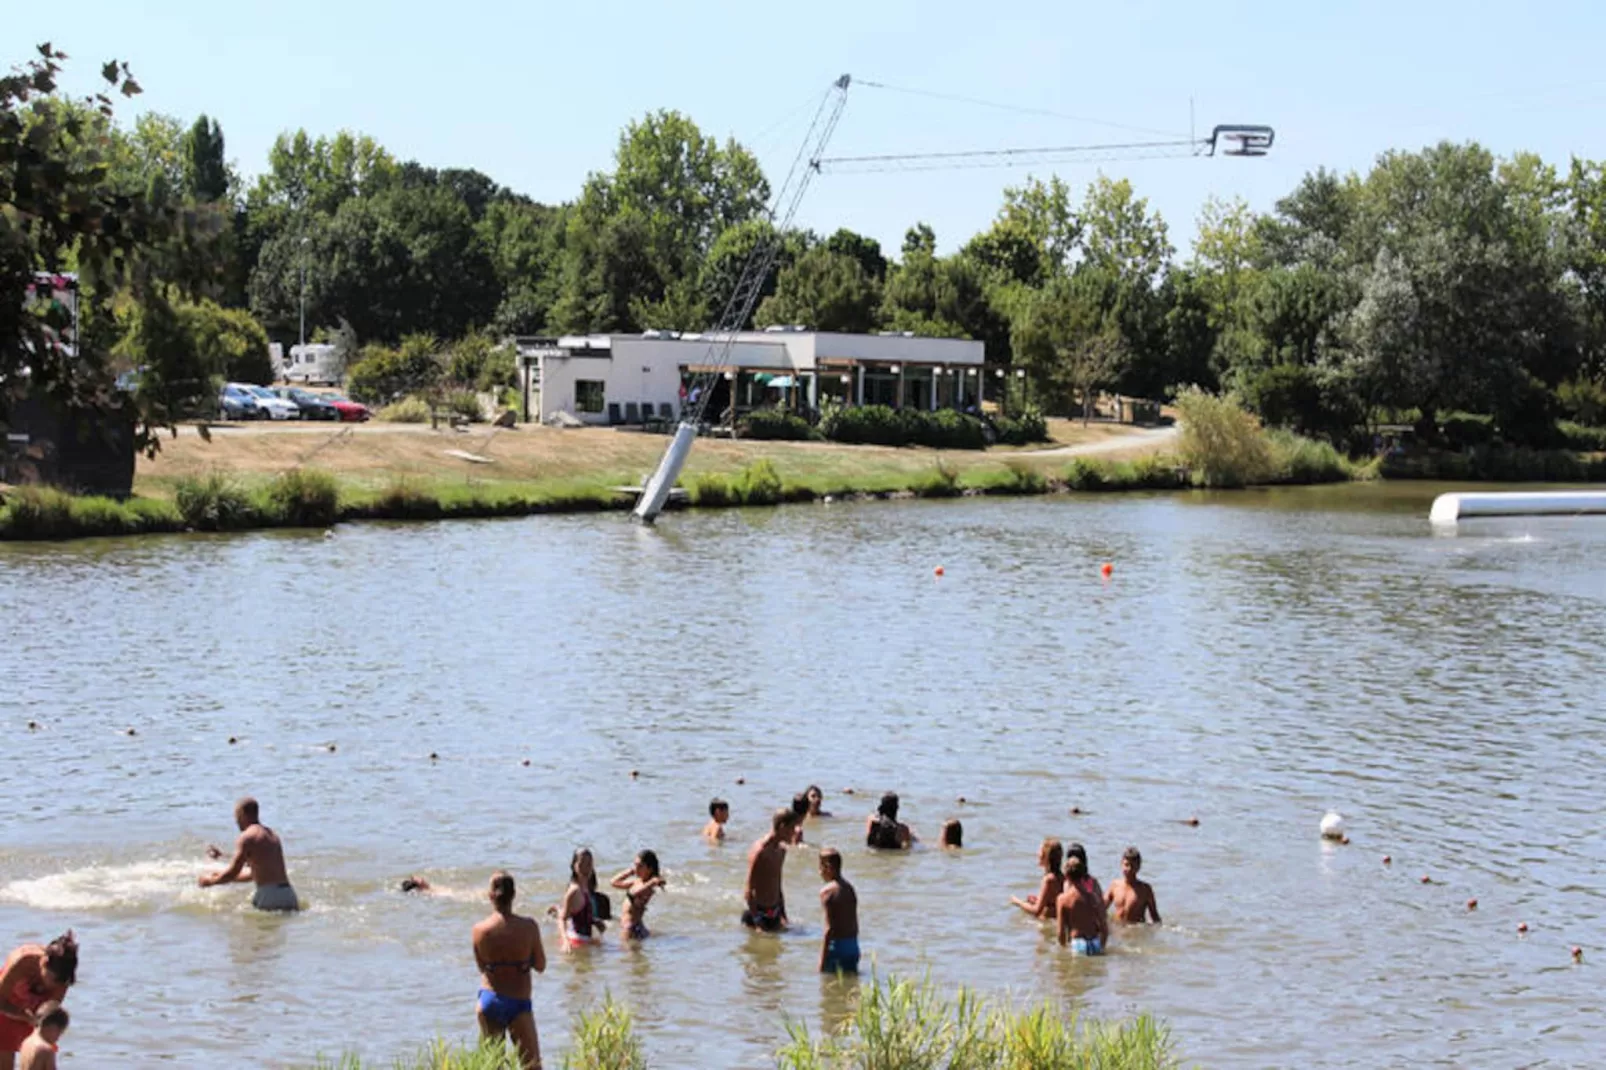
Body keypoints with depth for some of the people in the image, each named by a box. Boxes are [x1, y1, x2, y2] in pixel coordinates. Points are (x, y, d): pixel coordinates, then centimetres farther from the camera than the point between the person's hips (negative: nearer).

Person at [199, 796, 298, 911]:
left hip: (269, 894, -7)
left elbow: (233, 873, -6)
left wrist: (210, 881, 12)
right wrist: (222, 877, 38)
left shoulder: (246, 837, -4)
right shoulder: (272, 835, 21)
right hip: (288, 893, 7)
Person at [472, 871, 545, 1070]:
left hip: (489, 1001, 2)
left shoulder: (479, 930, -8)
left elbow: (482, 966, 5)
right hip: (518, 1004, -2)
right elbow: (540, 966, -4)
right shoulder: (528, 927, -14)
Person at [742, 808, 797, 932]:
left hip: (774, 912, 8)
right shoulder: (759, 851, -18)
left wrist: (783, 915, 18)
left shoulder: (781, 850, 9)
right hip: (760, 912, -8)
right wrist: (756, 921, -21)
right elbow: (749, 891, -19)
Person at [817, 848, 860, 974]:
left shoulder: (827, 891, -12)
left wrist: (822, 959, -14)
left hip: (836, 945, -7)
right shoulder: (849, 888, 11)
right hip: (853, 946, 7)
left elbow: (829, 928, -17)